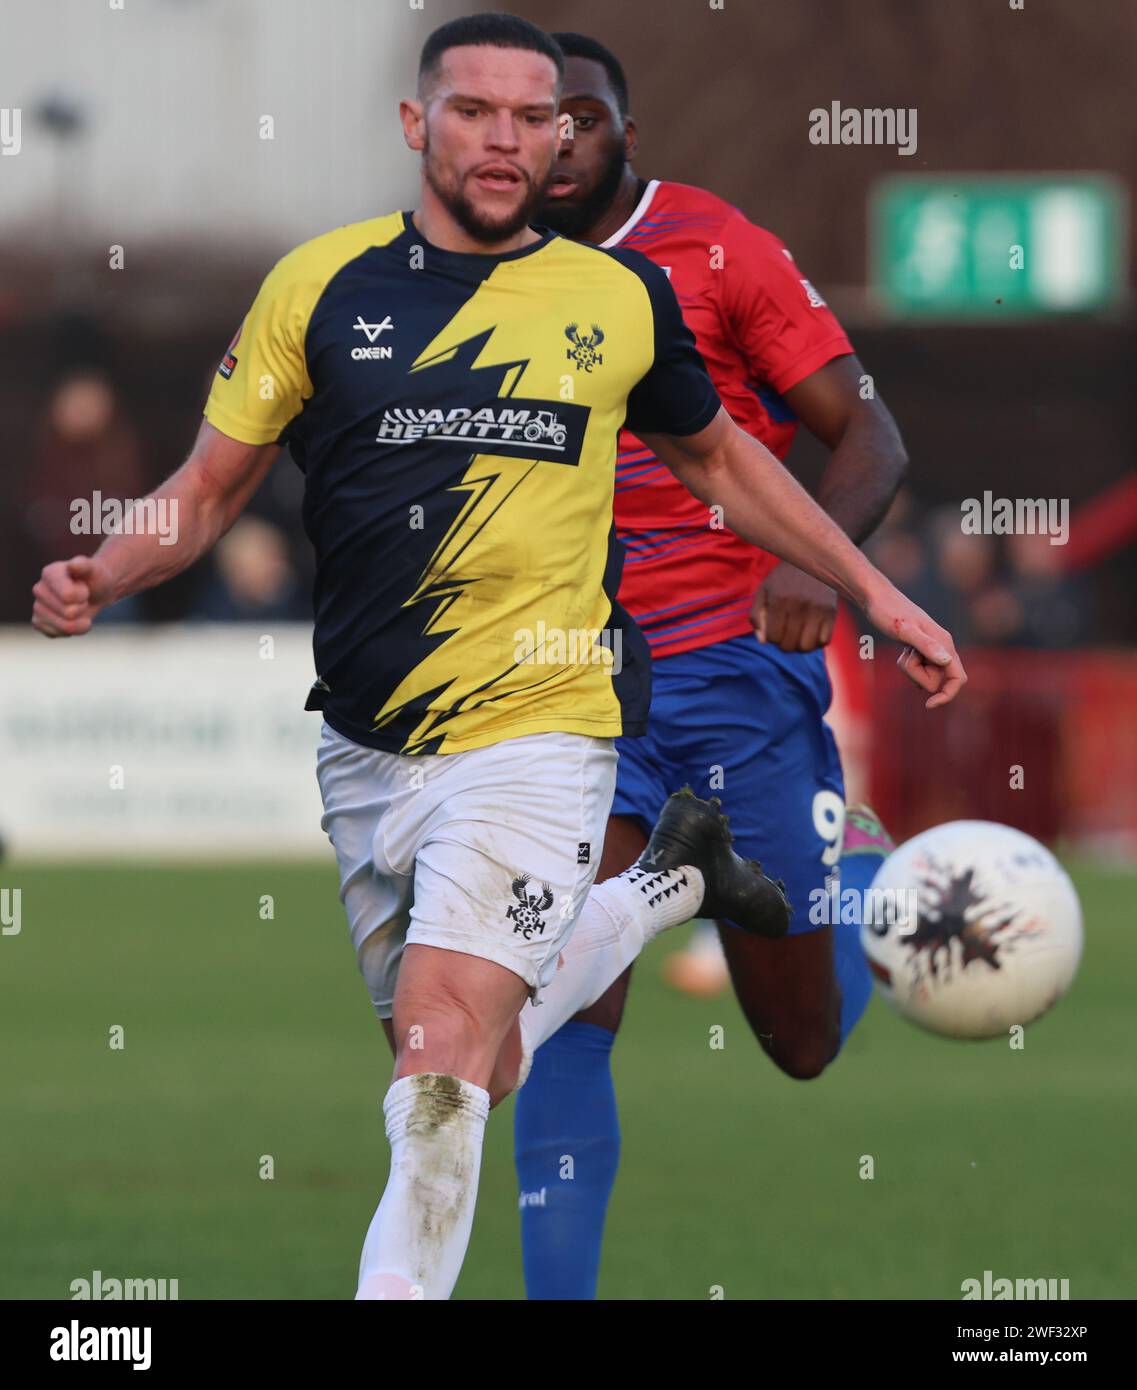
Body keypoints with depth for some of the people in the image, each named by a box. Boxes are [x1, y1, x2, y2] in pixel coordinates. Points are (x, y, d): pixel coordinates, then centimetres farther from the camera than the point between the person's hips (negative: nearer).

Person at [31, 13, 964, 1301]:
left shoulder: (622, 298, 2)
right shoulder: (320, 283, 0)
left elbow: (718, 457, 20)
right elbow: (213, 484, 6)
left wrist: (876, 593, 19)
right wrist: (100, 574, -14)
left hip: (536, 725, -3)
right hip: (365, 747, 3)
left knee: (445, 1037, -22)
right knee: (469, 1071, 14)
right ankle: (669, 883, 39)